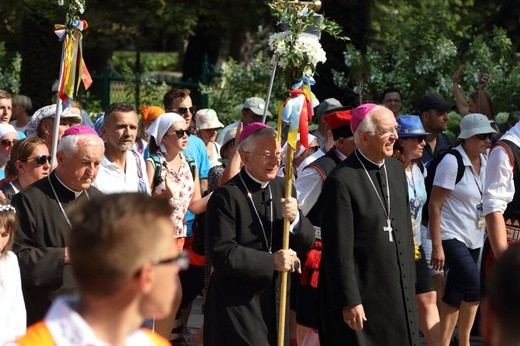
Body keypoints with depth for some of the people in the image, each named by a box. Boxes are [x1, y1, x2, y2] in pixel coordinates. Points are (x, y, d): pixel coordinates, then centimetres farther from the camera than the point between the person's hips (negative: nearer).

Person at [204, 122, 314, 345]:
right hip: (236, 303, -6)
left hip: (274, 298, 6)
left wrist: (295, 219, -15)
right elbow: (222, 253, -20)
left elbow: (306, 243, 6)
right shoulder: (226, 197, -13)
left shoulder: (283, 189, 7)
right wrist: (272, 261, -20)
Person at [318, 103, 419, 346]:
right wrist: (350, 302, -18)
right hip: (363, 294, -7)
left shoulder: (396, 169, 9)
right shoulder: (341, 181, -16)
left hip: (400, 291, 7)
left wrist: (410, 279, 16)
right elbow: (339, 249, -17)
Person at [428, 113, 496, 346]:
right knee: (476, 287, -18)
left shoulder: (485, 161, 6)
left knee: (456, 295, 10)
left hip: (474, 239, 7)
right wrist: (437, 246, -17)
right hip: (451, 236, -7)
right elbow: (434, 205, -14)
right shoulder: (452, 162, -14)